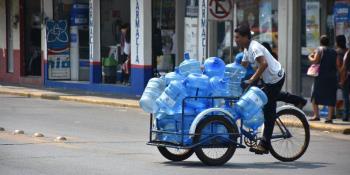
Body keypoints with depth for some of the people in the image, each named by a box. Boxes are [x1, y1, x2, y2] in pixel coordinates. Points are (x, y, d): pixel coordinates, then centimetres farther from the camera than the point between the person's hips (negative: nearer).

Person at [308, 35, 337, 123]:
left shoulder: (320, 49, -2)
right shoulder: (334, 52, 13)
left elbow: (315, 61, -13)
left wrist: (310, 57, 5)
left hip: (321, 76, -4)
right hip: (332, 77, 4)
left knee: (315, 96, 6)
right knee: (331, 99, 3)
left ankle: (316, 115, -2)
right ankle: (330, 118, -2)